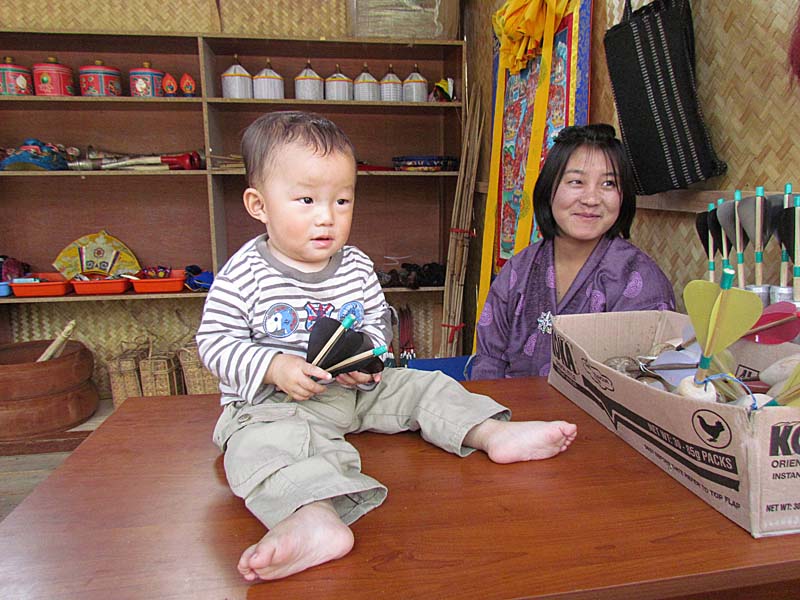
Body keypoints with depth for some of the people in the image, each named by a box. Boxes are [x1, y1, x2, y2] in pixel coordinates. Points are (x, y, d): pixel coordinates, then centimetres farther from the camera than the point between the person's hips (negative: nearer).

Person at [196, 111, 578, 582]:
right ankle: (315, 518, -60)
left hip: (357, 390, 6)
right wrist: (275, 367, -23)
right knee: (262, 442, -36)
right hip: (273, 400, -5)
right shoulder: (243, 274, -9)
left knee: (421, 385, -4)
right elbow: (216, 342, -8)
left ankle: (494, 433, -9)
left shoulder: (357, 266, 3)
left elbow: (377, 323, 11)